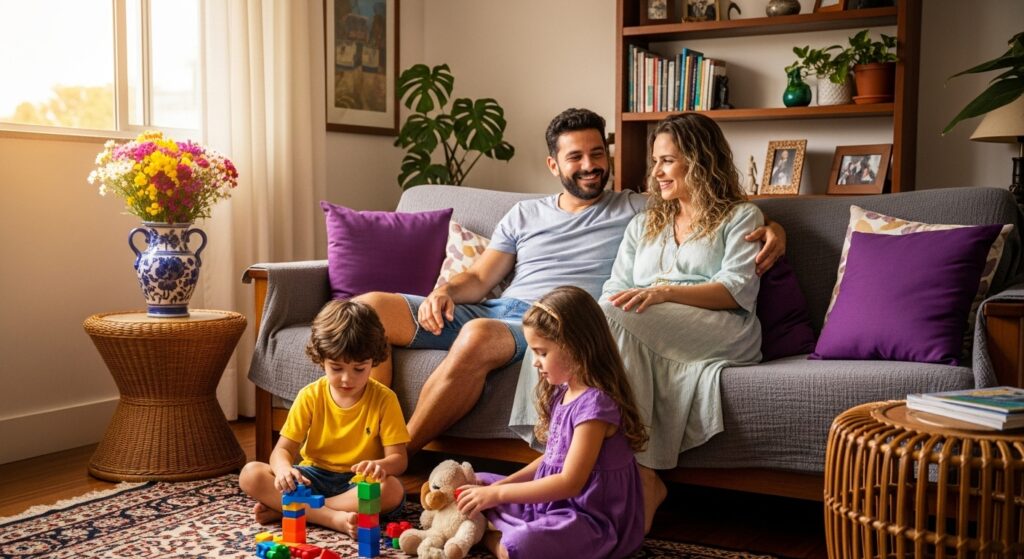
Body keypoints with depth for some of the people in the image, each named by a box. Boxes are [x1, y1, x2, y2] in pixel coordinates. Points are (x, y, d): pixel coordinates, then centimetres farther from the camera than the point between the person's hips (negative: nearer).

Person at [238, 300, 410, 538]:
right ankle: (333, 517, -32)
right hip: (314, 477, 2)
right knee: (250, 474, -20)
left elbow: (398, 458, -9)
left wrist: (380, 465, -35)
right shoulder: (310, 396, -2)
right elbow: (283, 449, -4)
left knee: (392, 490, -35)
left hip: (358, 483, -2)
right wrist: (284, 469, -29)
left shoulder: (384, 399, -7)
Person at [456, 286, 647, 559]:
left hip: (590, 518, -10)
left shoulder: (594, 403, -22)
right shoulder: (563, 392, 8)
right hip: (553, 501, 10)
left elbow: (570, 482, -25)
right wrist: (504, 484, 2)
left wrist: (498, 494, -21)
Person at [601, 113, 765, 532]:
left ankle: (642, 477, -31)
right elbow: (616, 290, 17)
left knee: (615, 315, -31)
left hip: (724, 336, -3)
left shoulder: (740, 218, 16)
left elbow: (739, 291, -2)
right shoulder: (643, 225, 31)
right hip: (642, 340, 4)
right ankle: (644, 477, -36)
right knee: (611, 318, -34)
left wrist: (664, 292, -17)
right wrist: (596, 322, -9)